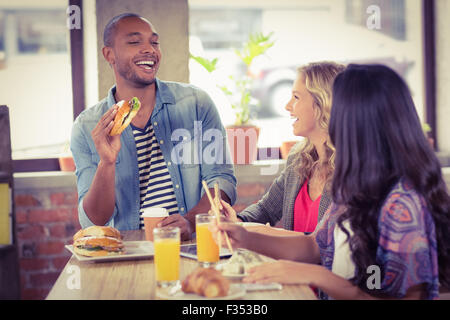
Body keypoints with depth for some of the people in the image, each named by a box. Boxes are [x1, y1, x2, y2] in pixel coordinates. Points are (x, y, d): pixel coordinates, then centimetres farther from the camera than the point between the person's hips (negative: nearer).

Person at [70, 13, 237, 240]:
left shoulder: (196, 103, 3)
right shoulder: (86, 128, 2)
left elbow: (223, 180, 1)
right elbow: (93, 222, -2)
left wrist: (190, 222, -18)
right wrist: (107, 162, -20)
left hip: (193, 246, 1)